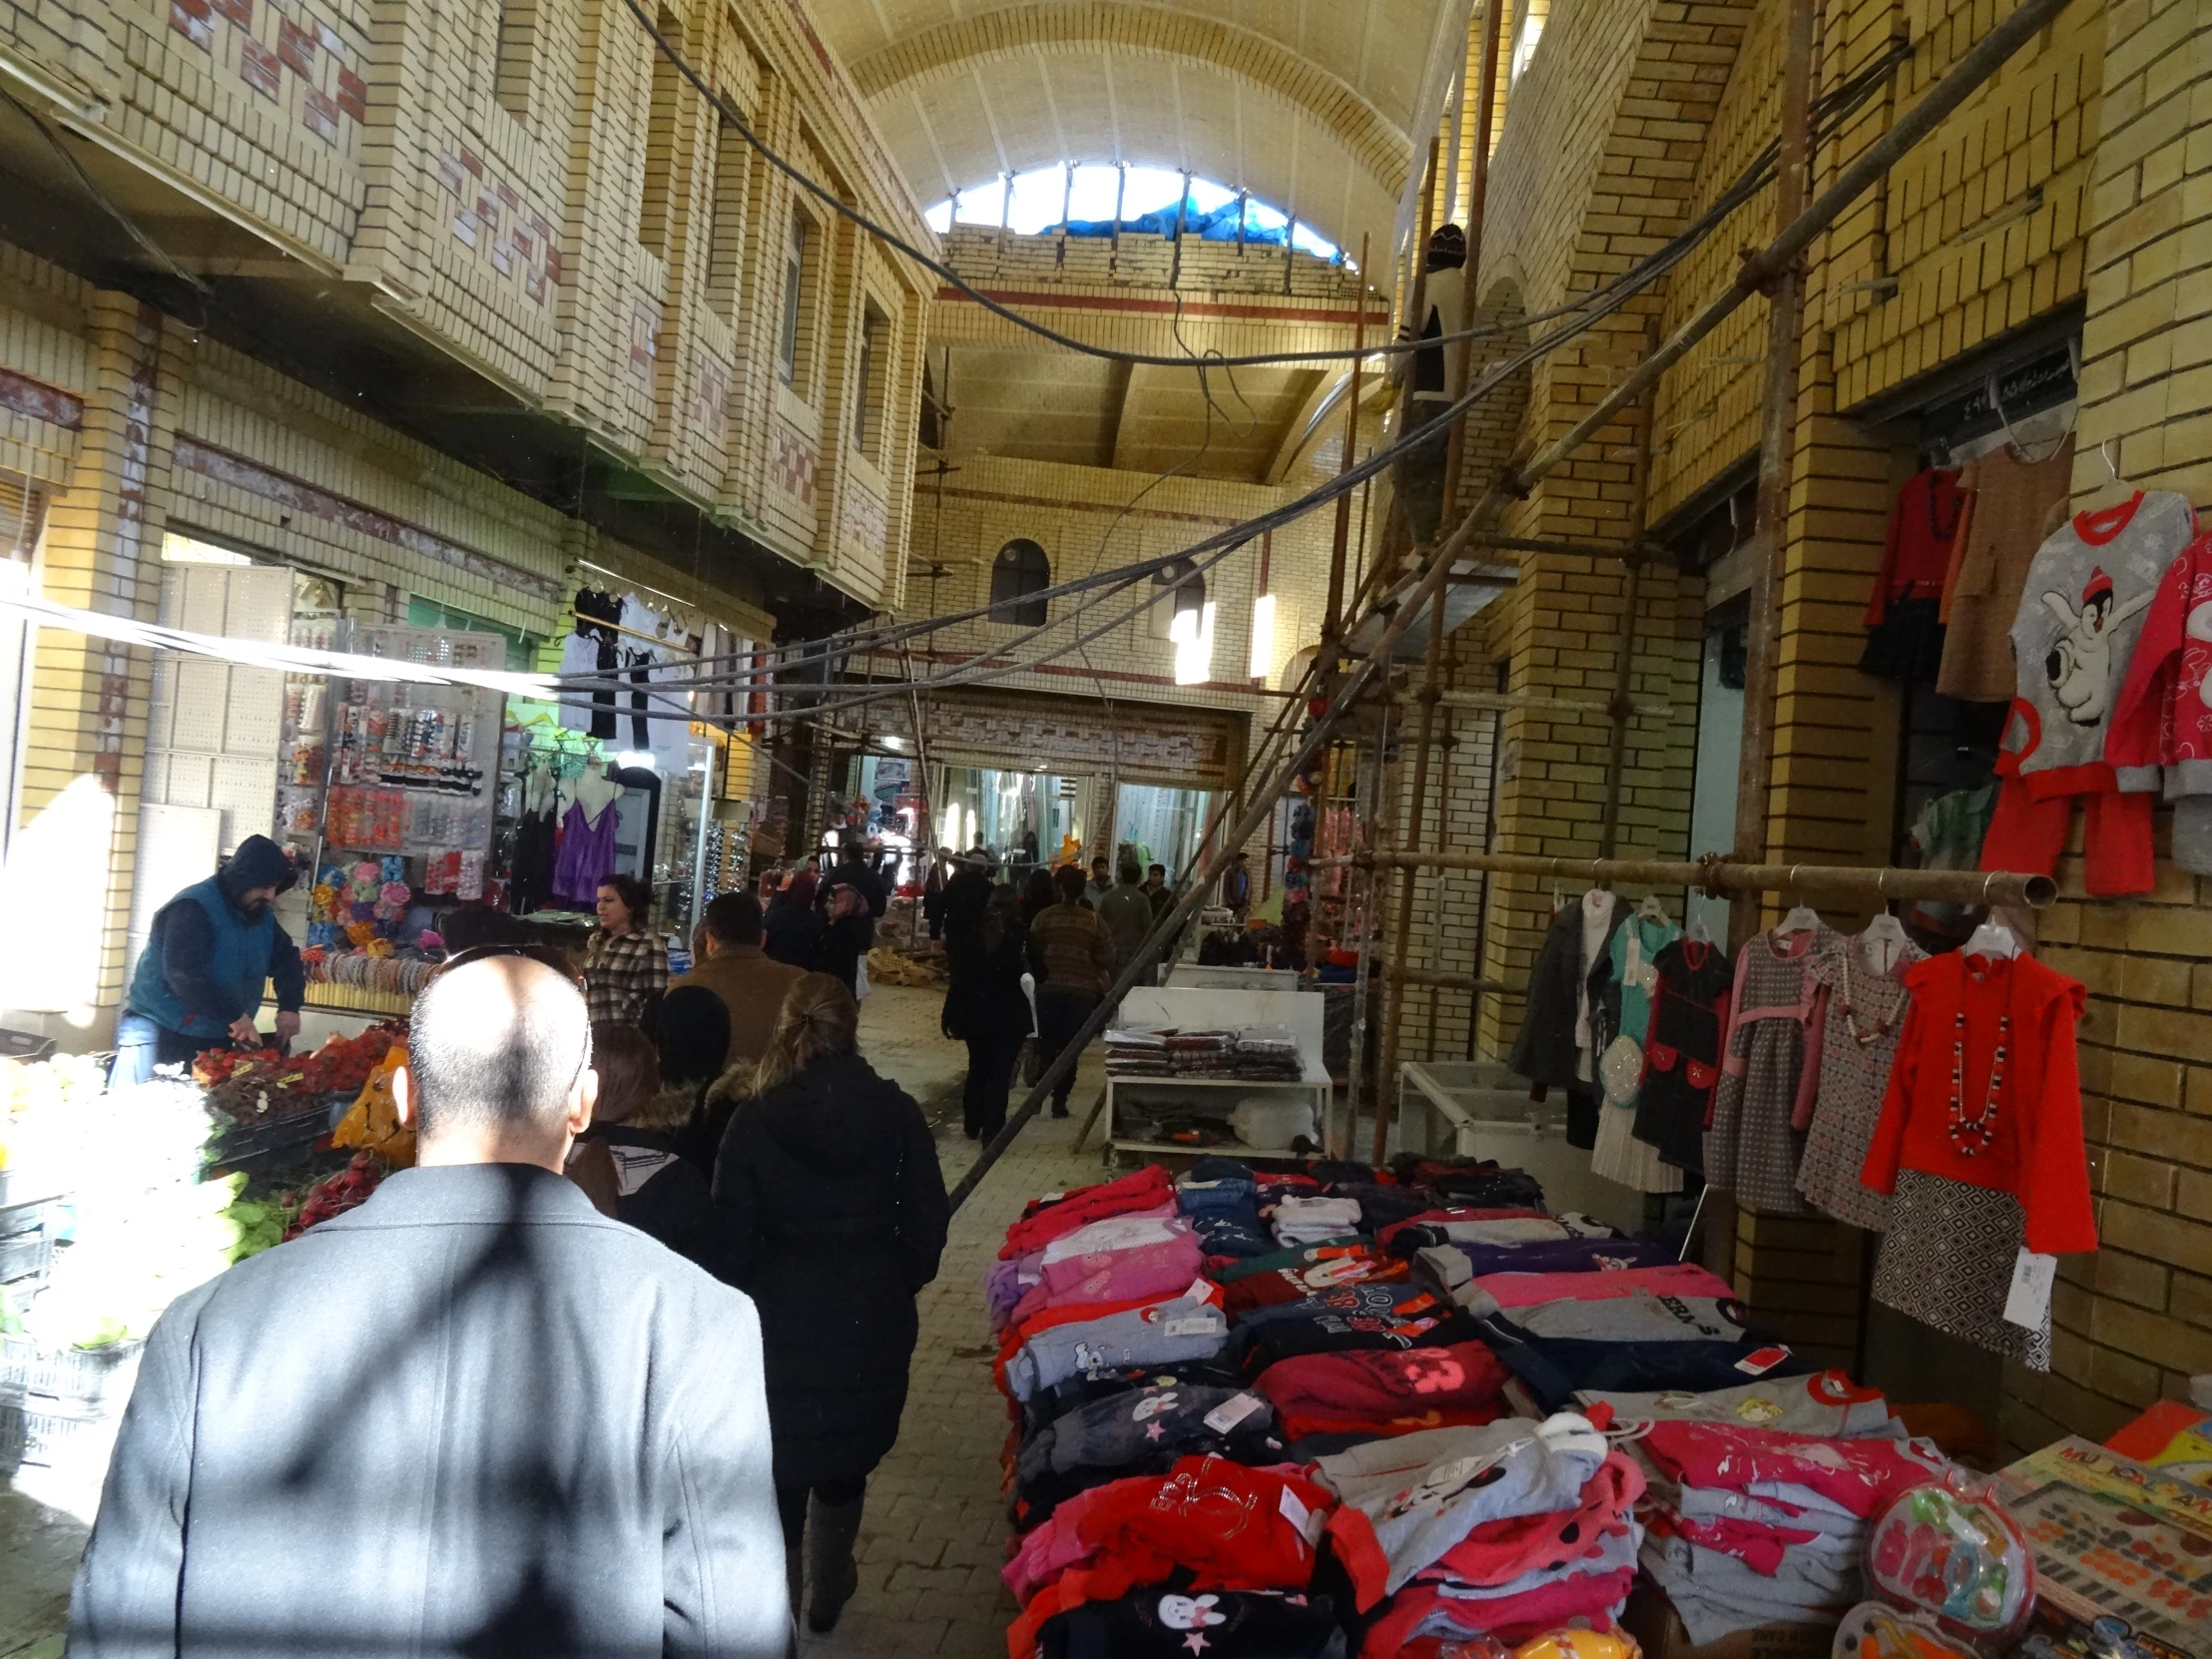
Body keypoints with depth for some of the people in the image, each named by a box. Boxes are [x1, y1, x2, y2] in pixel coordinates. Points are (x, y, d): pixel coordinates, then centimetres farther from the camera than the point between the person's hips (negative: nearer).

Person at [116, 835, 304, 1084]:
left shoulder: (261, 917, 8)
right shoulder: (192, 908, -17)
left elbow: (287, 960, 17)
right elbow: (184, 974, -29)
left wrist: (289, 1007, -2)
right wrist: (235, 1015, -29)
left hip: (215, 1040, 7)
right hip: (160, 1034, -7)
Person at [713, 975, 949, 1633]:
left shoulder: (753, 1121, -13)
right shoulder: (897, 1114, -9)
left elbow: (732, 1237, -9)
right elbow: (927, 1225, -6)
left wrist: (750, 1301, 8)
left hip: (780, 1324, -2)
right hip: (872, 1321, 3)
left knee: (780, 1466, 11)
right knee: (847, 1459, 23)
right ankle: (828, 1592, 42)